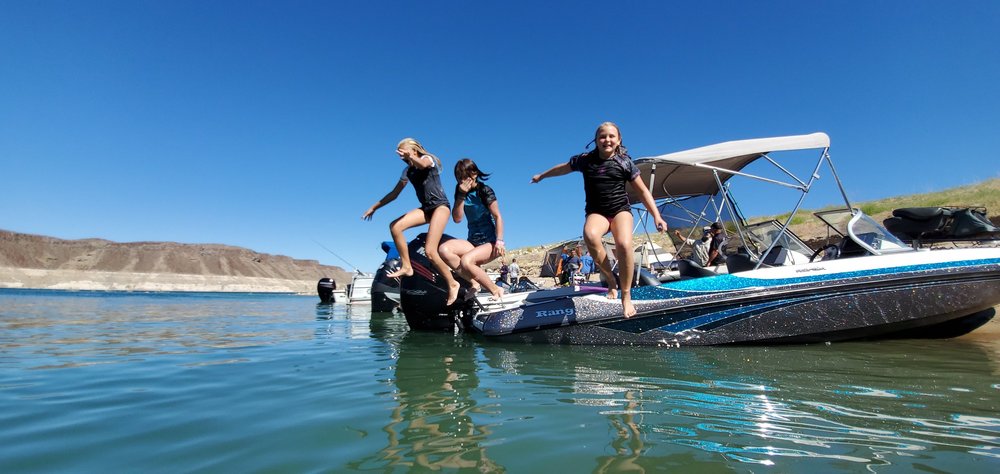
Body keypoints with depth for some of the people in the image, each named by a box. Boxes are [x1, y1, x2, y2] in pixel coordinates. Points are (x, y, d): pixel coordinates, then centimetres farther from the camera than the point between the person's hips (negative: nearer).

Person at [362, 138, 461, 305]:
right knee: (395, 226, -16)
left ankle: (452, 284, -3)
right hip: (426, 209, 7)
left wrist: (410, 157, -50)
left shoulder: (428, 158, -2)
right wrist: (374, 207, 19)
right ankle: (406, 266, -8)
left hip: (440, 206, -7)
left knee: (430, 252, -19)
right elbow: (394, 194, 21)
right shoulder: (408, 171, 16)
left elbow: (422, 165, -29)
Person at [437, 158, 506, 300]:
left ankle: (496, 290, -14)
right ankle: (474, 282, -17)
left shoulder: (484, 190, -8)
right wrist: (461, 195, -12)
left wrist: (499, 241, -23)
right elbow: (457, 218, -1)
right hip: (472, 242, 6)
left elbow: (498, 216, -11)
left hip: (490, 242, -5)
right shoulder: (460, 190, 7)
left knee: (466, 261, -33)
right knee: (444, 249, -23)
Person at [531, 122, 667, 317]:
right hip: (596, 212, 0)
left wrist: (657, 216, -1)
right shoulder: (585, 160, 3)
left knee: (624, 244, -33)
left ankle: (626, 295, -12)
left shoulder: (625, 162, 2)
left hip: (621, 209, 0)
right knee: (590, 235, -38)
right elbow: (563, 168, 22)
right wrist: (542, 176, 35)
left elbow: (643, 191, 6)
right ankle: (611, 283, -17)